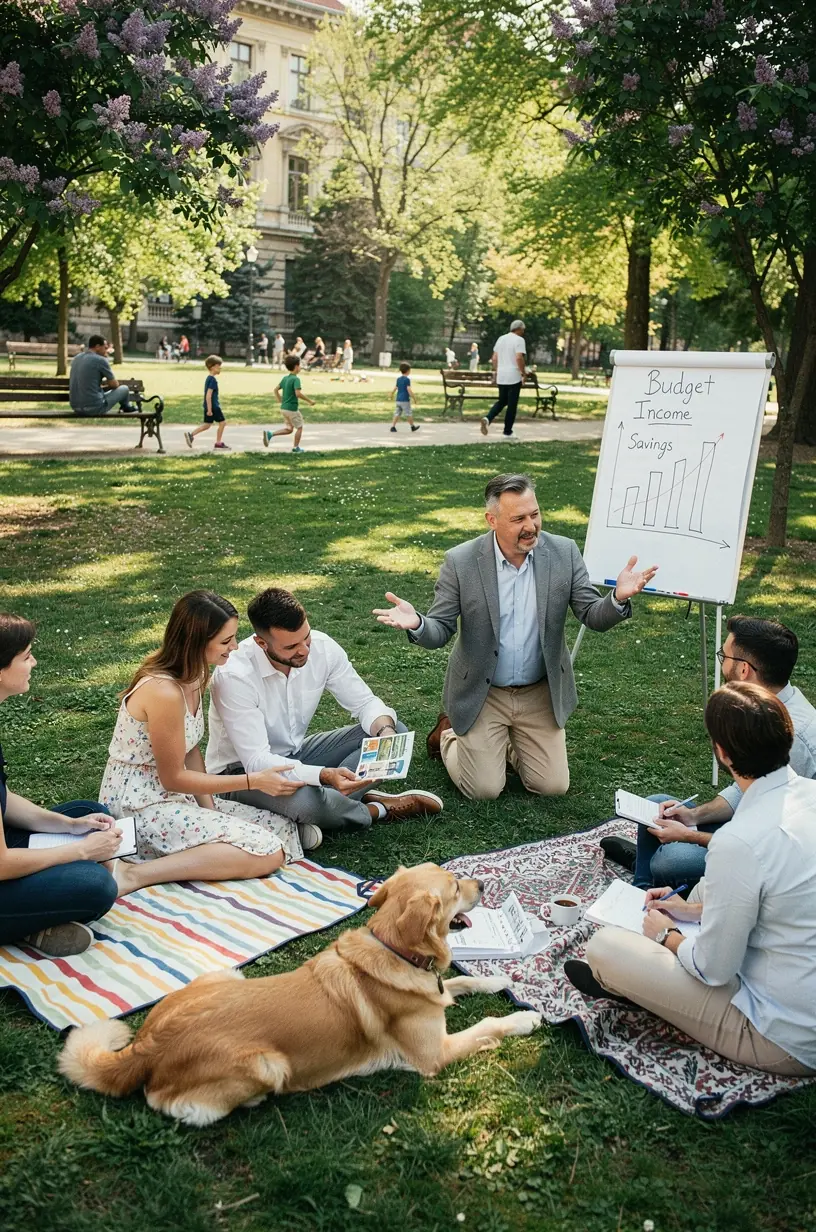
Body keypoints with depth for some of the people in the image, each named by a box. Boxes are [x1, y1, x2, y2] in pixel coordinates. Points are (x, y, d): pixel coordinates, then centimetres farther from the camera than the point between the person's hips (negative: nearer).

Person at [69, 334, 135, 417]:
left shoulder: (76, 358, 10)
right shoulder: (100, 360, -11)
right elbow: (115, 385, 0)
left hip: (75, 407, 7)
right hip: (94, 408, -7)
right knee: (124, 389, 14)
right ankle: (126, 407, 43)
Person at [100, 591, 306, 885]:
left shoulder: (193, 675, 2)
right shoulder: (163, 692, -26)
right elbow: (173, 778, -18)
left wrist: (210, 810, -5)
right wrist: (253, 781, -16)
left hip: (173, 796, 9)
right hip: (141, 809, -9)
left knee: (283, 827, 2)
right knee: (267, 853, -18)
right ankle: (136, 874, -18)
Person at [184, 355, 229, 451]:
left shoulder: (209, 378, 12)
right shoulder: (213, 380, -18)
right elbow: (208, 395, -23)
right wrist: (209, 409, -23)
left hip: (208, 406, 9)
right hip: (213, 407, -9)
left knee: (207, 425, 13)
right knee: (222, 423, 3)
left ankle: (190, 435, 6)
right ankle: (218, 443, 10)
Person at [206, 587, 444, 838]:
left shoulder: (322, 647, -16)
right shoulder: (235, 675, -30)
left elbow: (364, 702, -4)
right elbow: (256, 761, -32)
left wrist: (385, 730, -28)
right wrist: (324, 775, -45)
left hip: (296, 753, 6)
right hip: (242, 770, -6)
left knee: (393, 732, -9)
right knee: (305, 802, -38)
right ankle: (376, 810, -7)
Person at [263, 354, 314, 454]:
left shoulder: (285, 378, 8)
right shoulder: (296, 379, -16)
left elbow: (276, 390, 12)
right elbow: (298, 393, -27)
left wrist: (280, 401, 21)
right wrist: (309, 401, -18)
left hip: (283, 408, 8)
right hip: (292, 408, -8)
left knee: (289, 429, 18)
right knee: (299, 427, 12)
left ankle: (270, 434, 3)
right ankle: (296, 448, 17)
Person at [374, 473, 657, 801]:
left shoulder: (564, 552, -10)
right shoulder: (460, 561, -16)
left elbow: (594, 617, -8)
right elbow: (439, 632, -11)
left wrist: (618, 598, -31)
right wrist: (416, 624, -35)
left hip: (541, 693, 3)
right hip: (482, 694, -2)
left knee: (553, 786, 0)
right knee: (483, 790, -3)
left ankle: (508, 742, 30)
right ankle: (449, 735, 28)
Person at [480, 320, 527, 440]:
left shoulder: (501, 339, 12)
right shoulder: (519, 340, -8)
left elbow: (494, 357, 12)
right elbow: (519, 358, -20)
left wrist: (495, 371, 20)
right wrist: (523, 372, -10)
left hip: (501, 376, 6)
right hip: (514, 376, -6)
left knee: (501, 401, 18)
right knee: (512, 404, 2)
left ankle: (487, 418, -8)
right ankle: (507, 432, 6)